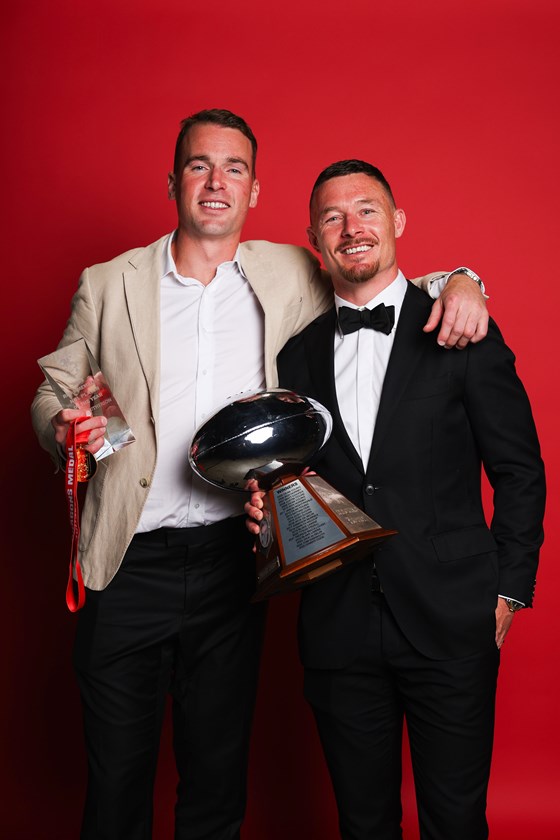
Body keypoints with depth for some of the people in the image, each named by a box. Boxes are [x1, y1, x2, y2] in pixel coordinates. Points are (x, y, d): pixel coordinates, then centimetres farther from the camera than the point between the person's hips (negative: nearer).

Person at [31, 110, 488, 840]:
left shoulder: (290, 277, 4)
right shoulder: (107, 286, 3)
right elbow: (51, 396, 7)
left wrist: (458, 282, -7)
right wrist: (65, 428, -16)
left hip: (232, 562, 1)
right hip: (131, 567, 0)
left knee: (219, 775, 17)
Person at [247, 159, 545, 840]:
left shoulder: (463, 334, -1)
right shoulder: (298, 354, 8)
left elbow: (519, 471, 1)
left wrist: (508, 589, -3)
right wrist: (268, 502, -6)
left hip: (450, 624, -2)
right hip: (339, 626, 3)